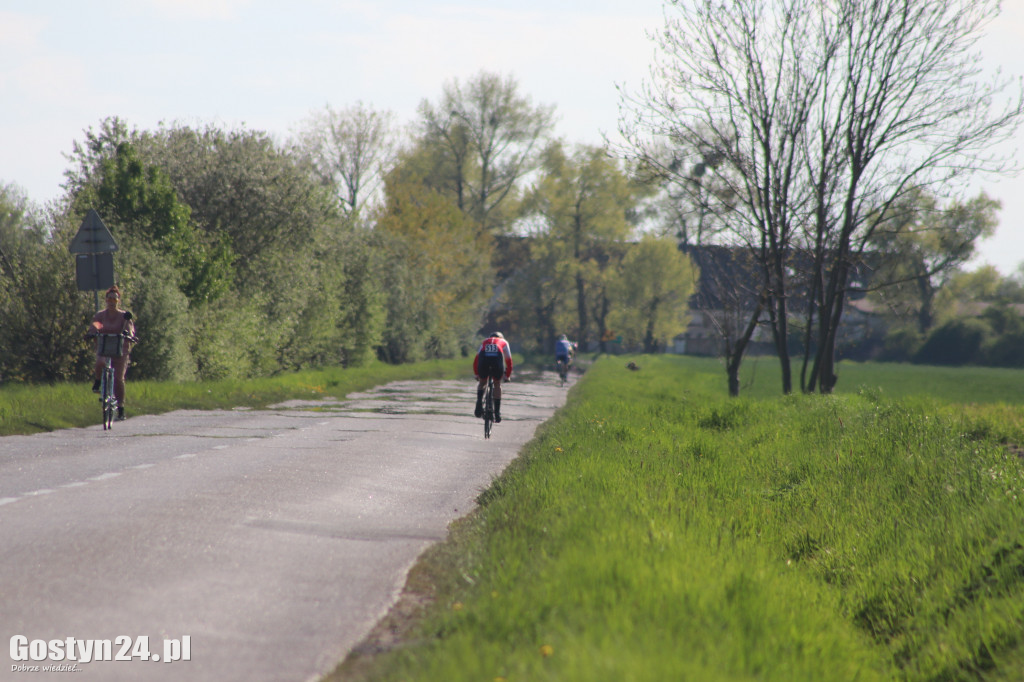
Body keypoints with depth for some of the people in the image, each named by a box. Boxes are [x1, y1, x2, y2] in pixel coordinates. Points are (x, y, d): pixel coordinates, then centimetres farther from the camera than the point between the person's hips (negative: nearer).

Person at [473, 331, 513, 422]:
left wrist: (476, 374, 43)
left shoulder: (485, 342, 39)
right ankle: (497, 413, 15)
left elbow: (476, 359, 35)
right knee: (497, 384, 19)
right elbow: (508, 360, 34)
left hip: (484, 359, 1)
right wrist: (508, 376, 43)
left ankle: (479, 403, 0)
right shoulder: (504, 342, 35)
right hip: (497, 359, -1)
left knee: (482, 382, 25)